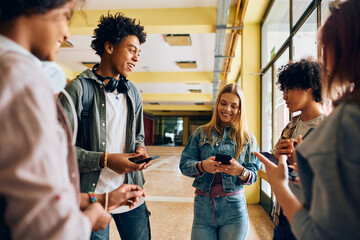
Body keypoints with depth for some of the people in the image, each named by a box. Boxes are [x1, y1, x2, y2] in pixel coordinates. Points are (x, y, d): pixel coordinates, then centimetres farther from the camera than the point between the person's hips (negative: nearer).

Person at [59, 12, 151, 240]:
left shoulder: (133, 93, 13)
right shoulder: (78, 88, -7)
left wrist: (141, 149, -2)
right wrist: (105, 159, -19)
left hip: (131, 194, 6)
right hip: (92, 194, -5)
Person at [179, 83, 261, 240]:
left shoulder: (247, 138, 7)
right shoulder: (202, 133, 7)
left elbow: (253, 175, 2)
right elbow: (184, 164, 2)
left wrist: (240, 171, -20)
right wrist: (202, 166, -19)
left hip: (233, 209, 0)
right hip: (203, 206, 1)